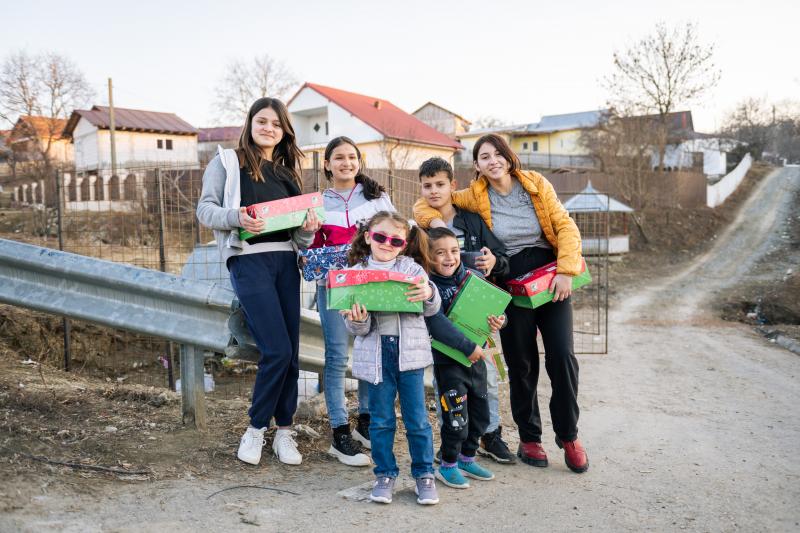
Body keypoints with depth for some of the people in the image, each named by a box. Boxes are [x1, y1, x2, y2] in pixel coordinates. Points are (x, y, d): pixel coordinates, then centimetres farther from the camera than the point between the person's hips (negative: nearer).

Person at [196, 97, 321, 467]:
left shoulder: (287, 172, 20)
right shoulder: (228, 161, 7)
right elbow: (205, 209, -2)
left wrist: (309, 228, -6)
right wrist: (235, 218, -21)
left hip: (285, 260, 5)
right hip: (249, 259, -5)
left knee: (291, 352, 3)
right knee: (277, 350, -13)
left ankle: (284, 431, 16)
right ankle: (256, 428, 7)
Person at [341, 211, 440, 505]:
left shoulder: (411, 268, 2)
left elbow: (432, 309, -3)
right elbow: (355, 327, 1)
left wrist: (429, 294, -24)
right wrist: (358, 321, -22)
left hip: (410, 350, 0)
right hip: (376, 353, 0)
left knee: (417, 417, 6)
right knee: (381, 419, 10)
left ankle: (424, 474, 21)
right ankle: (385, 474, 25)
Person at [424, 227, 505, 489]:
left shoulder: (475, 276, 1)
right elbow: (437, 324, -26)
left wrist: (499, 321, -12)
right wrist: (468, 347, -26)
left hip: (476, 357, 6)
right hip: (448, 361, -6)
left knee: (480, 414, 17)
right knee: (456, 417, 0)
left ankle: (467, 458, 37)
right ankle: (447, 466, 22)